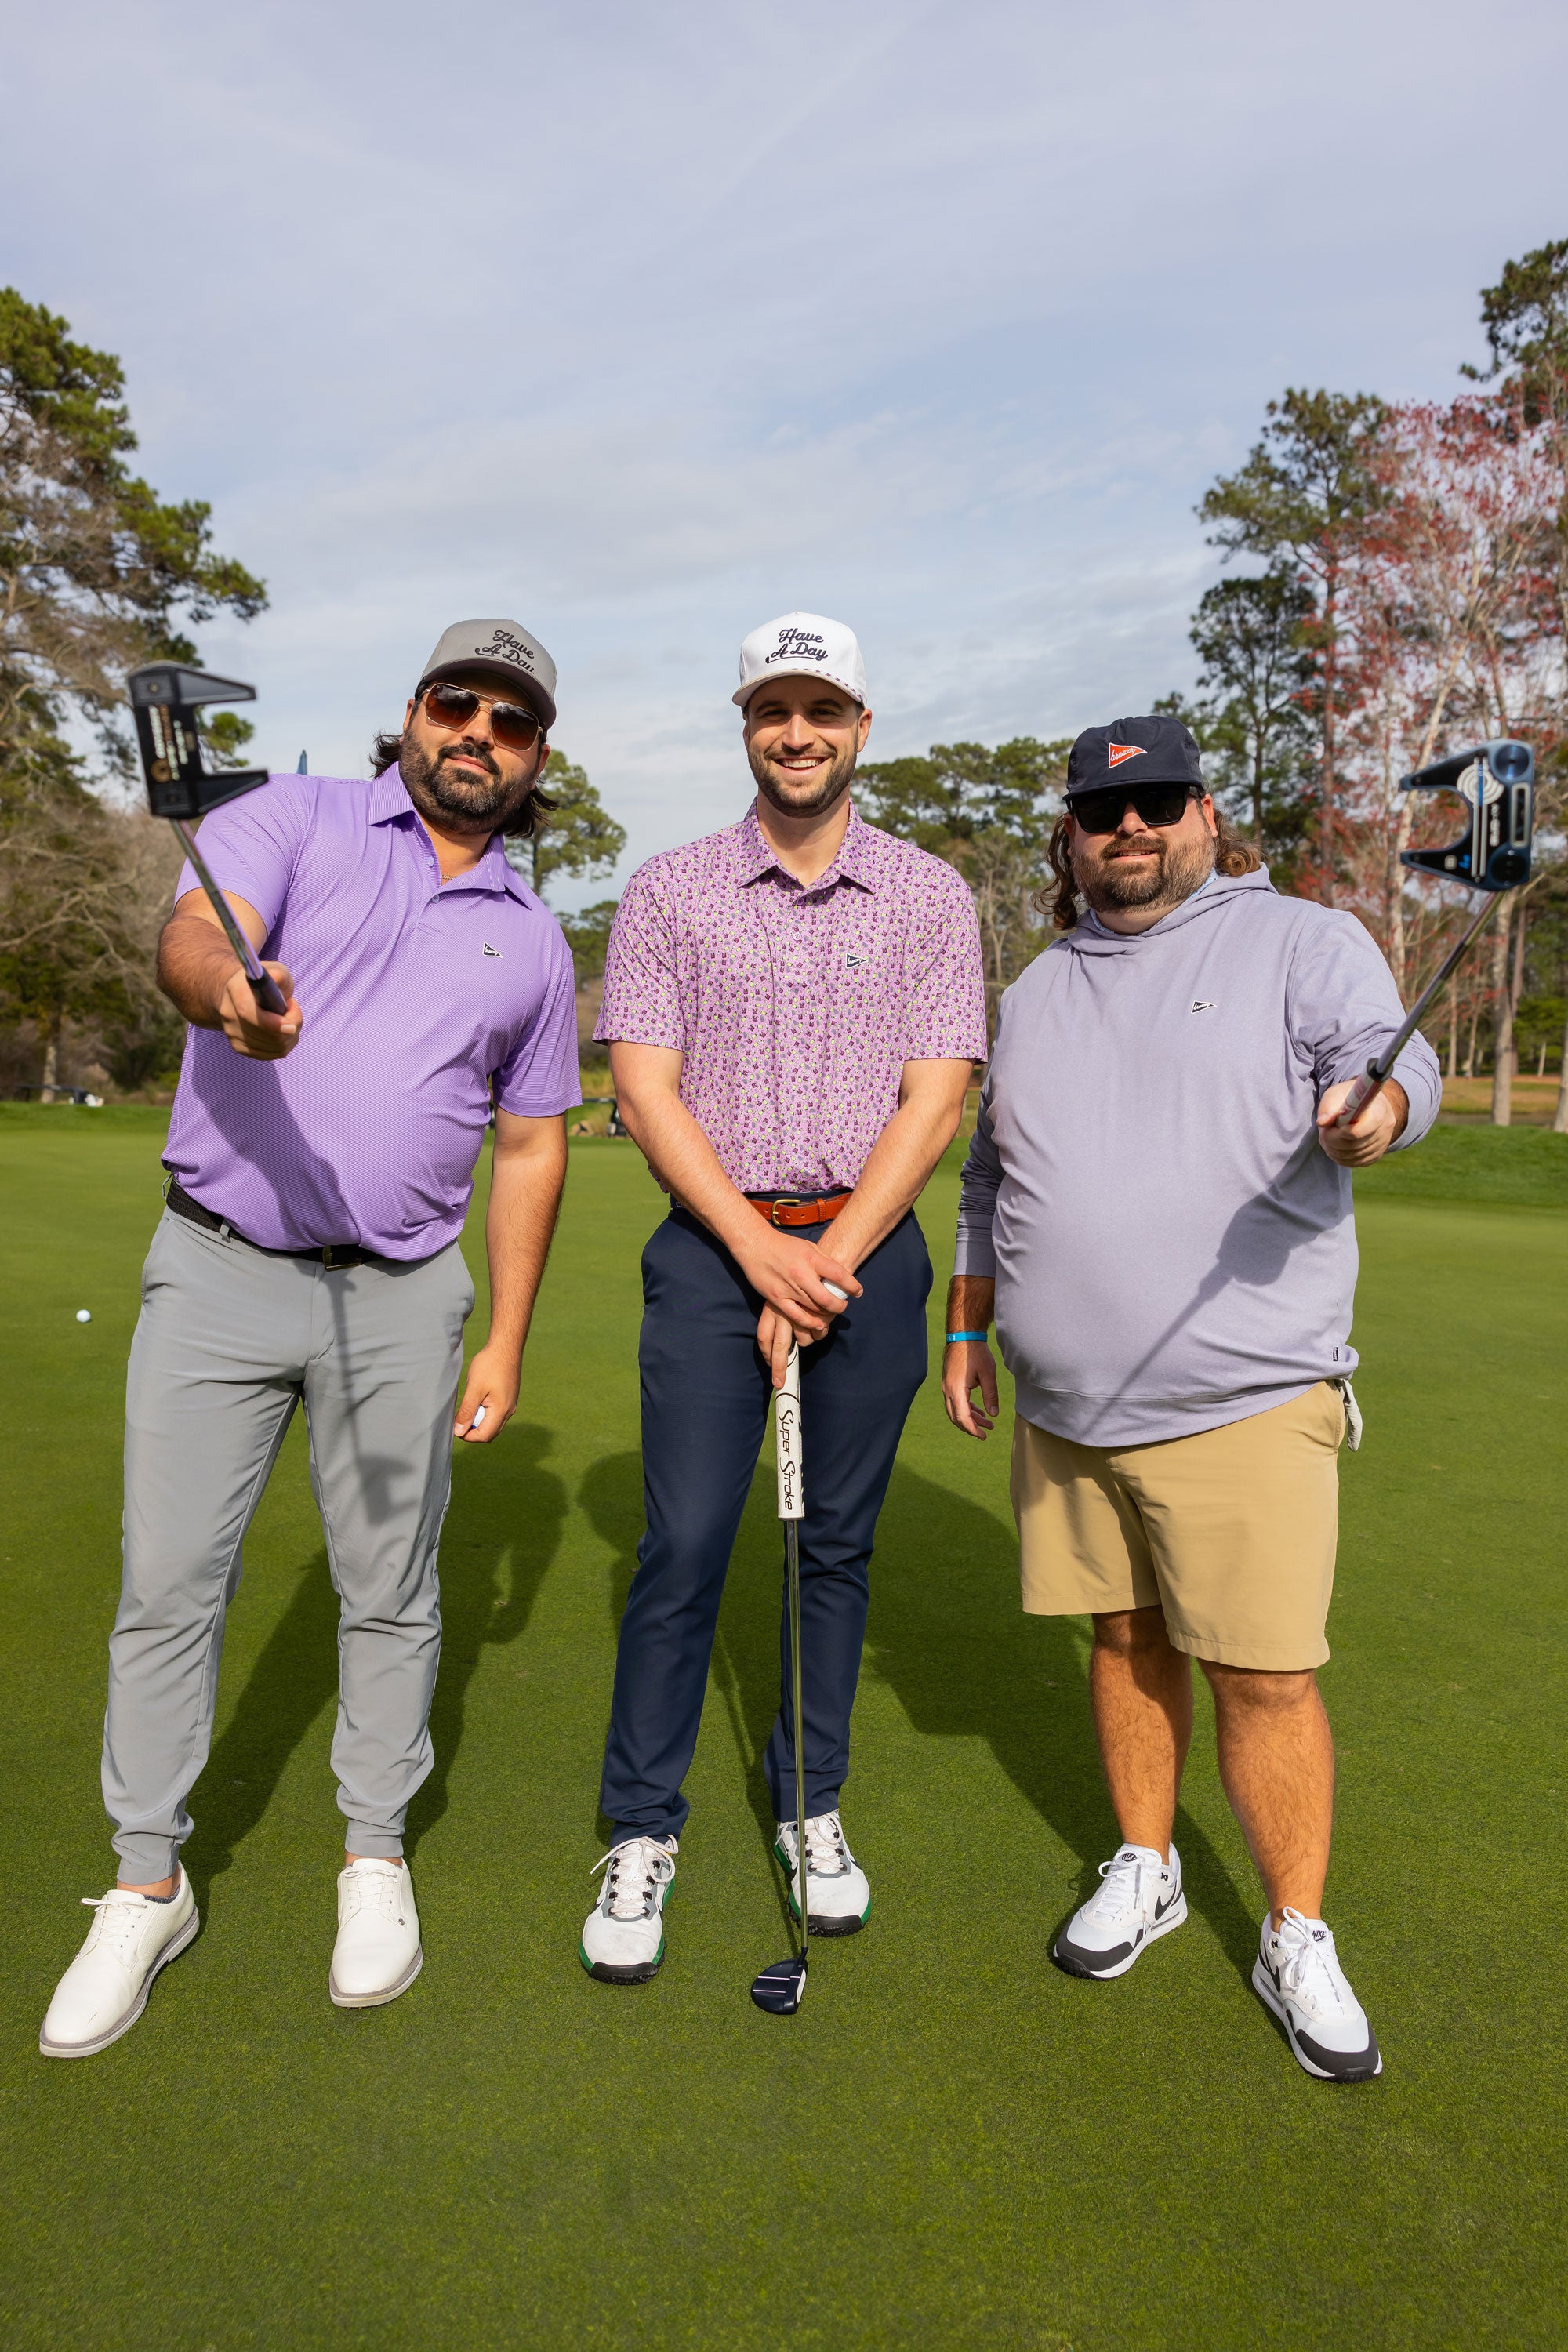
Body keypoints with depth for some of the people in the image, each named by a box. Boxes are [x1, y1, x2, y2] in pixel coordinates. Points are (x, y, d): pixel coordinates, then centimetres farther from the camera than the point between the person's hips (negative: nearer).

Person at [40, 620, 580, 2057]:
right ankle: (148, 1885, 25)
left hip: (401, 1298, 2)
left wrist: (507, 1340, 7)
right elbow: (192, 933, -19)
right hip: (218, 1272, -1)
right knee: (168, 1585, 5)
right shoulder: (296, 819, 1)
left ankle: (376, 1856, 31)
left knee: (390, 1591, 10)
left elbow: (530, 1149, 11)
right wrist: (227, 988, -44)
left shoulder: (534, 942, 10)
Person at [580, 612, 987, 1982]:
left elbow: (935, 1102, -1)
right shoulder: (668, 892, 5)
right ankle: (642, 1832, 15)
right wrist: (763, 1253, -12)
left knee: (838, 1545, 9)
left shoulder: (932, 897, 5)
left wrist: (829, 1264, -9)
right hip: (714, 1249, 0)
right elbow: (647, 1091, -2)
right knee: (684, 1546, -1)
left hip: (871, 1254, 1)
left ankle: (813, 1807, 27)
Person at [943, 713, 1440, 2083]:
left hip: (1243, 1401, -4)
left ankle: (1298, 1942, 20)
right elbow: (990, 1179, 20)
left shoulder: (1305, 942, 2)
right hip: (1066, 1405, 5)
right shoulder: (1036, 994, 16)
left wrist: (1379, 1106, -38)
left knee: (1266, 1674, 0)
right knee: (1125, 1638, 15)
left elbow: (1391, 1052, -15)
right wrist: (968, 1328, 18)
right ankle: (1145, 1872, 35)